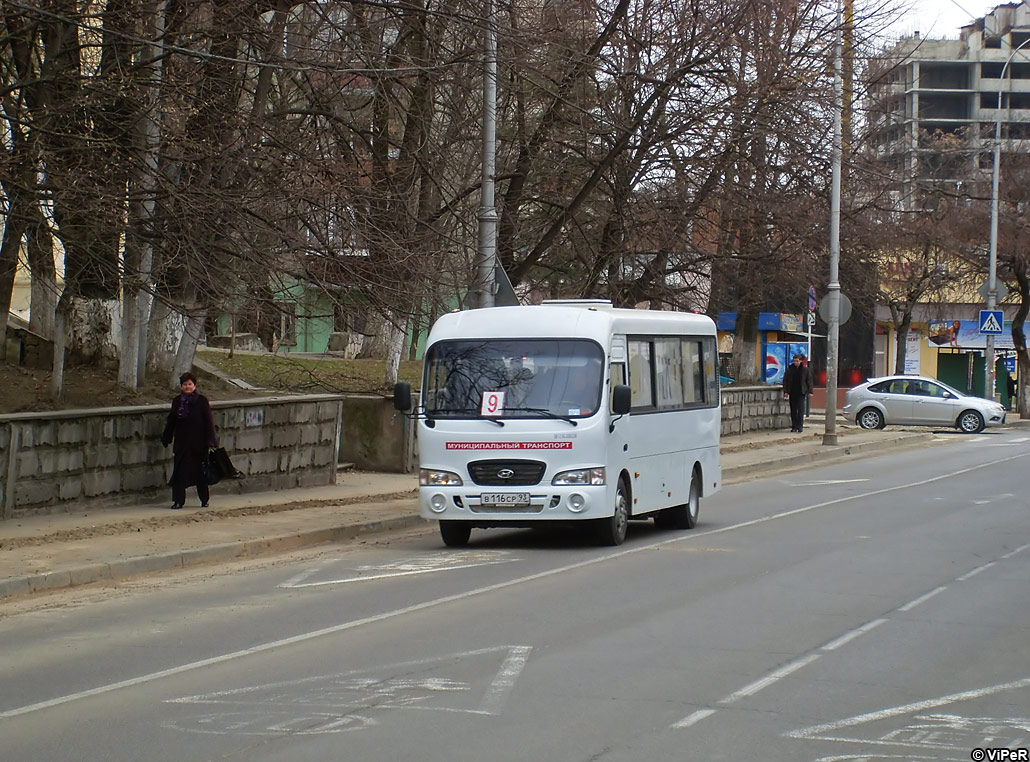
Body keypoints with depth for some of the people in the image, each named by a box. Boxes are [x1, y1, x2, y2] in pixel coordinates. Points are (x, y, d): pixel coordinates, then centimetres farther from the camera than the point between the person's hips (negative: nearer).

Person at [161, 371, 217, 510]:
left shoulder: (202, 401, -3)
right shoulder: (177, 401, 8)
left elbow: (209, 422, -5)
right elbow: (171, 421, 13)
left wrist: (210, 441, -10)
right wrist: (166, 439, 10)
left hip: (198, 443, -3)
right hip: (181, 443, 3)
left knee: (200, 471, 6)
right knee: (179, 472, -2)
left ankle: (204, 500, 20)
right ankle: (178, 500, 2)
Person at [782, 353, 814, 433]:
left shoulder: (806, 370, 3)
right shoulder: (789, 369, 5)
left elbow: (809, 381, 6)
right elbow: (785, 381, 7)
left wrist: (810, 391, 0)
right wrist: (785, 391, -1)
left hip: (801, 392, -2)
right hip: (792, 393, 2)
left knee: (801, 409, -9)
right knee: (793, 410, 5)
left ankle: (800, 426, -8)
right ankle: (794, 427, 11)